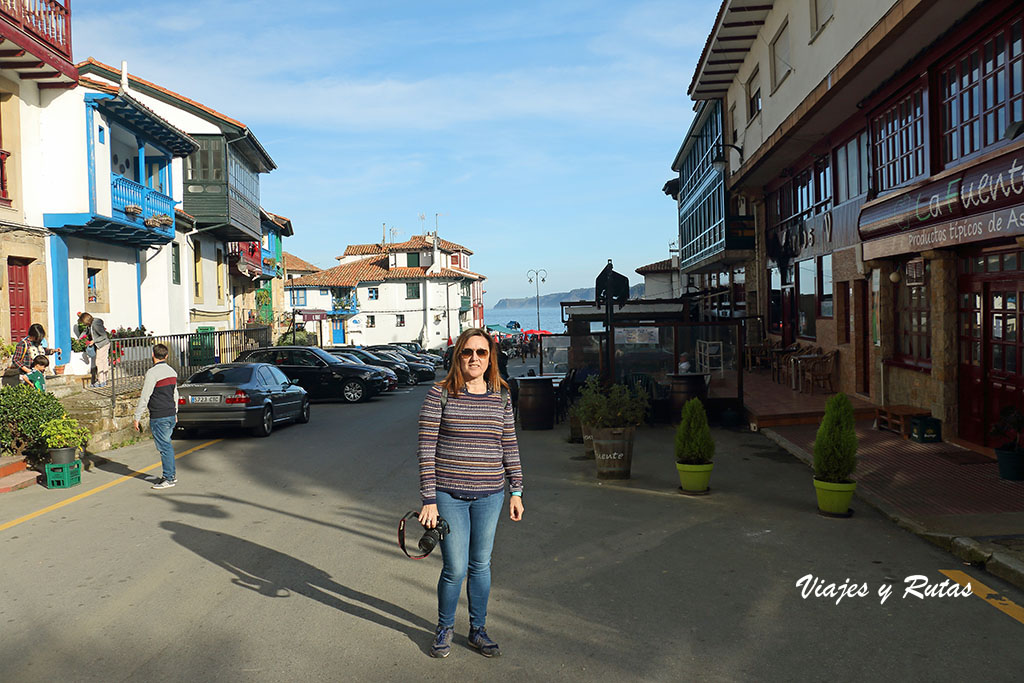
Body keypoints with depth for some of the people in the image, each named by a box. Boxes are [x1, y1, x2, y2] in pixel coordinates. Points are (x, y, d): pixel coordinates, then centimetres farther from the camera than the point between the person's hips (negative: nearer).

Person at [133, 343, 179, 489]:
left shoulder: (152, 372, -15)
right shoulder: (172, 371, 10)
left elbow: (144, 397, -15)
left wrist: (137, 417, -9)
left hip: (159, 417, -8)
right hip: (171, 414, 8)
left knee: (164, 447, -2)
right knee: (167, 444, 18)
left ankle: (169, 479, 4)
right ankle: (171, 474, 25)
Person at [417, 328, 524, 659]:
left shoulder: (501, 397, 5)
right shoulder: (440, 394, -7)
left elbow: (509, 446, 11)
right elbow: (426, 448, -8)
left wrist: (516, 491, 7)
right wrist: (428, 500, -11)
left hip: (489, 495, 3)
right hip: (448, 495, -3)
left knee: (481, 565, 13)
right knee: (455, 569, 1)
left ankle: (478, 629, 32)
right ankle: (444, 628, 28)